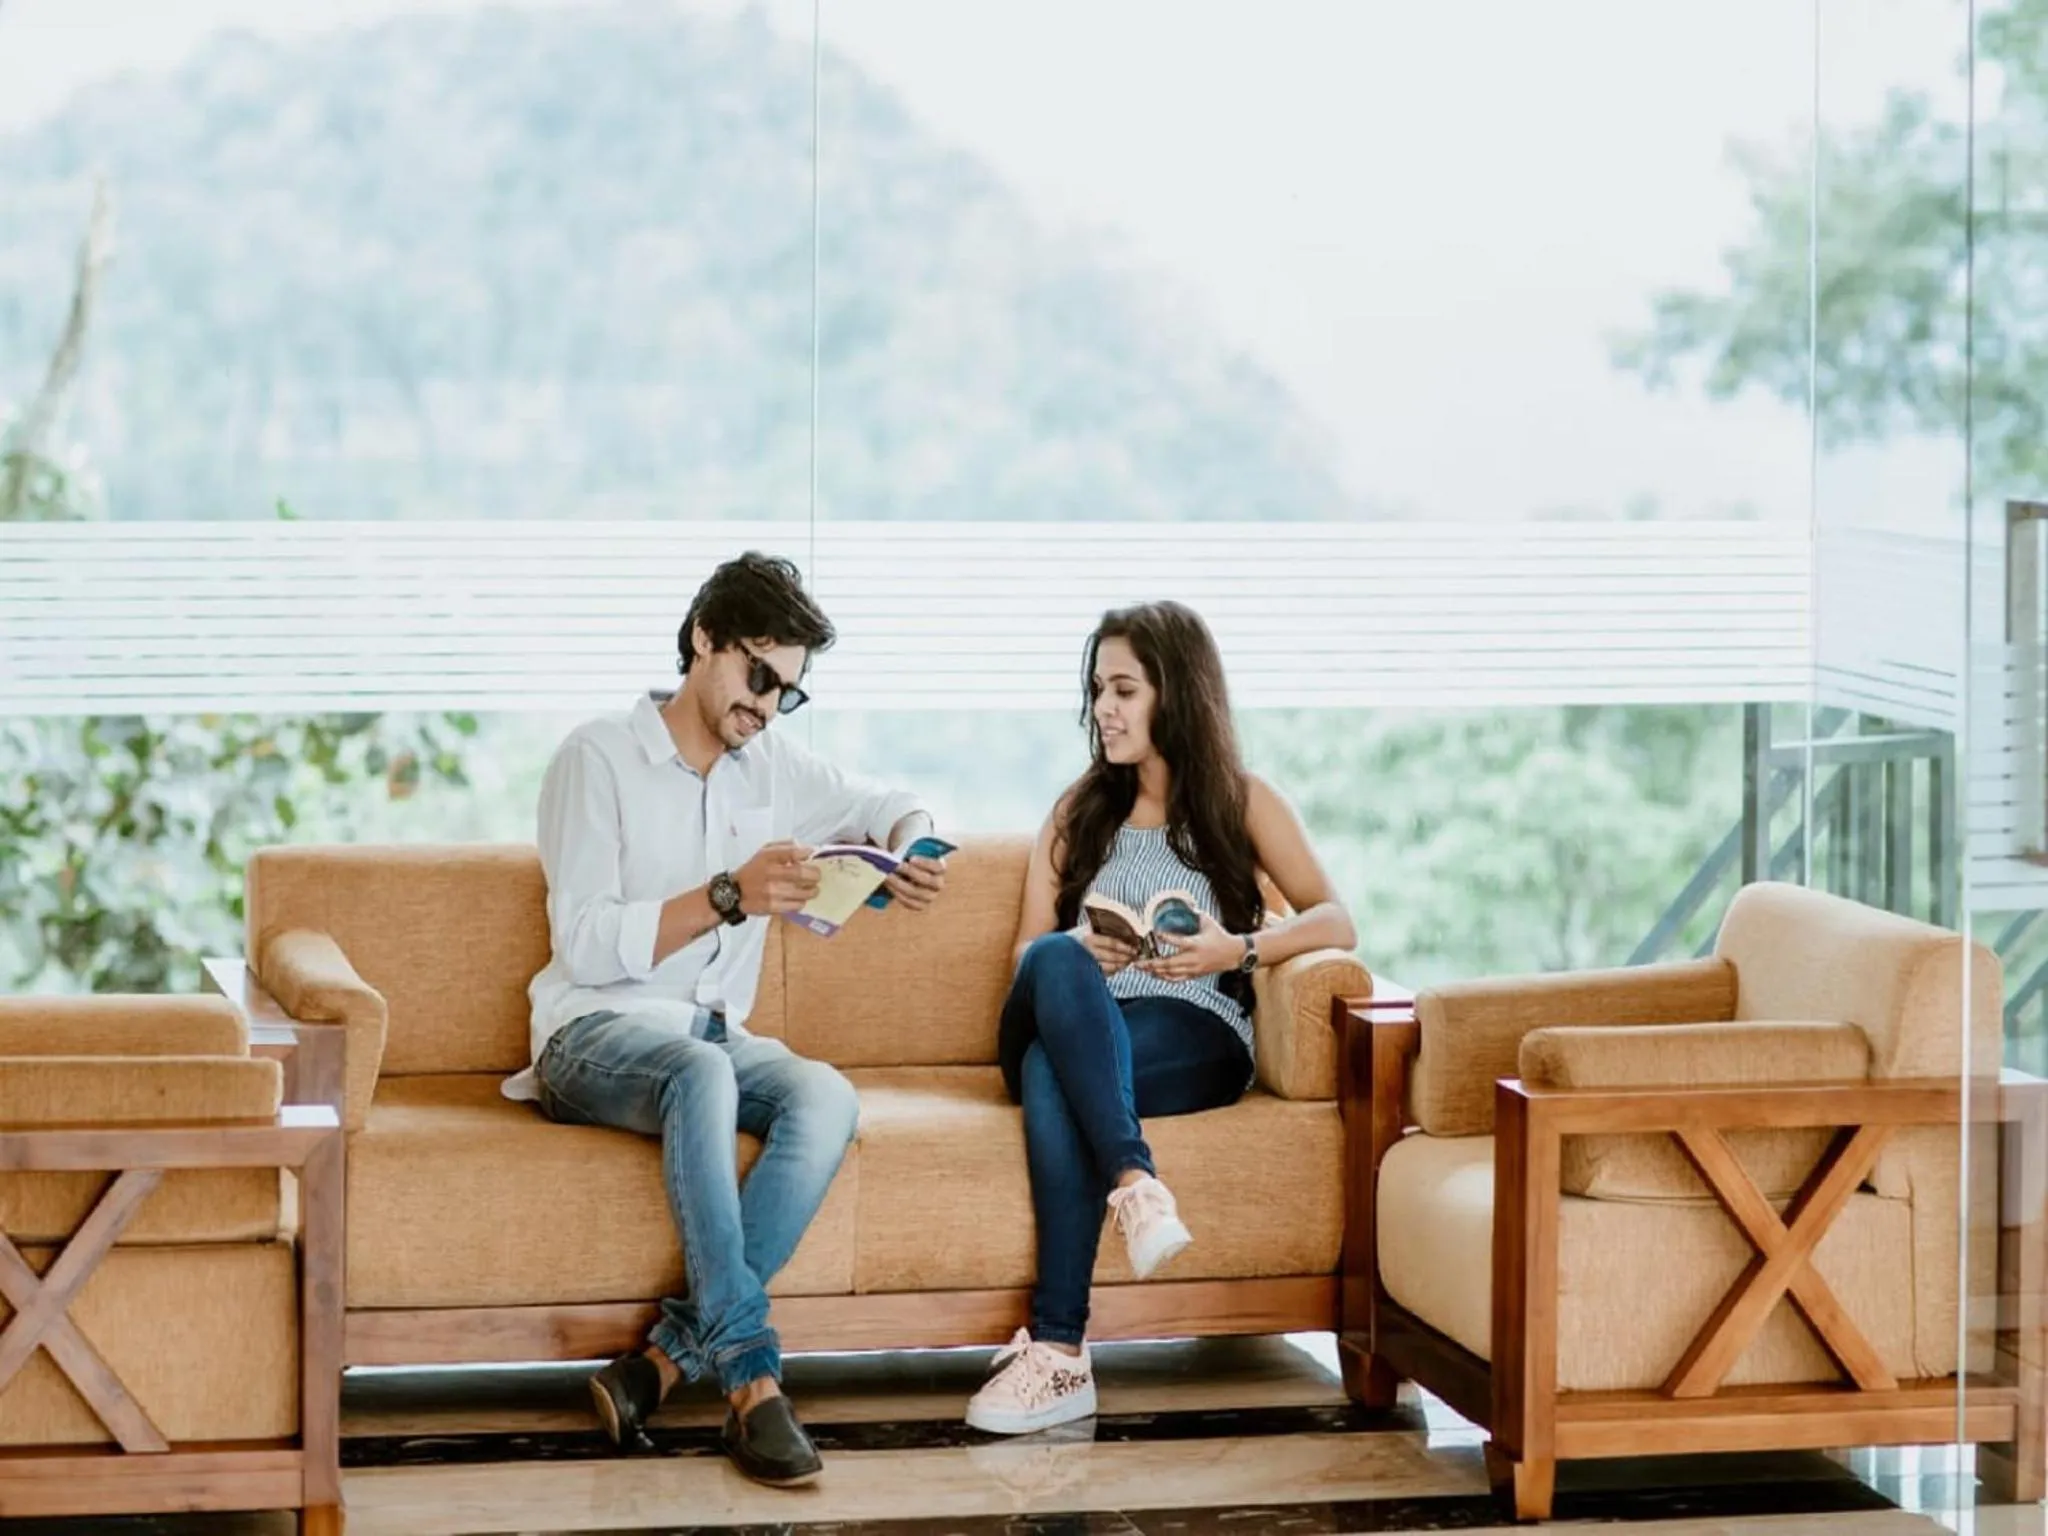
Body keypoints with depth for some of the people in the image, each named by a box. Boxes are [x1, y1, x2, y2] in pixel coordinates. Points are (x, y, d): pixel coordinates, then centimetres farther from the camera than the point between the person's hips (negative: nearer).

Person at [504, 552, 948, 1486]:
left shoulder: (773, 767, 12)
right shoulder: (599, 757, -5)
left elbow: (888, 806, 25)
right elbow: (585, 944, -13)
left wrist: (915, 850, 0)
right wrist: (729, 896, -23)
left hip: (715, 1034, 6)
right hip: (596, 1033, -5)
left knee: (826, 1096, -29)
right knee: (702, 1071, -40)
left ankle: (670, 1360, -34)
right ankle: (749, 1376, -44)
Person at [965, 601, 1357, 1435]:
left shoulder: (1242, 802, 15)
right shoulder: (1079, 808, 24)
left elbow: (1335, 921, 3)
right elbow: (1027, 951, 17)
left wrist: (1239, 948, -17)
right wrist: (1076, 955, -8)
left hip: (1193, 1038, -3)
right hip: (1075, 1032, 3)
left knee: (1052, 1074, -37)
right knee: (1058, 963, -36)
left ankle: (1059, 1349, -46)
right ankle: (1133, 1181, -51)